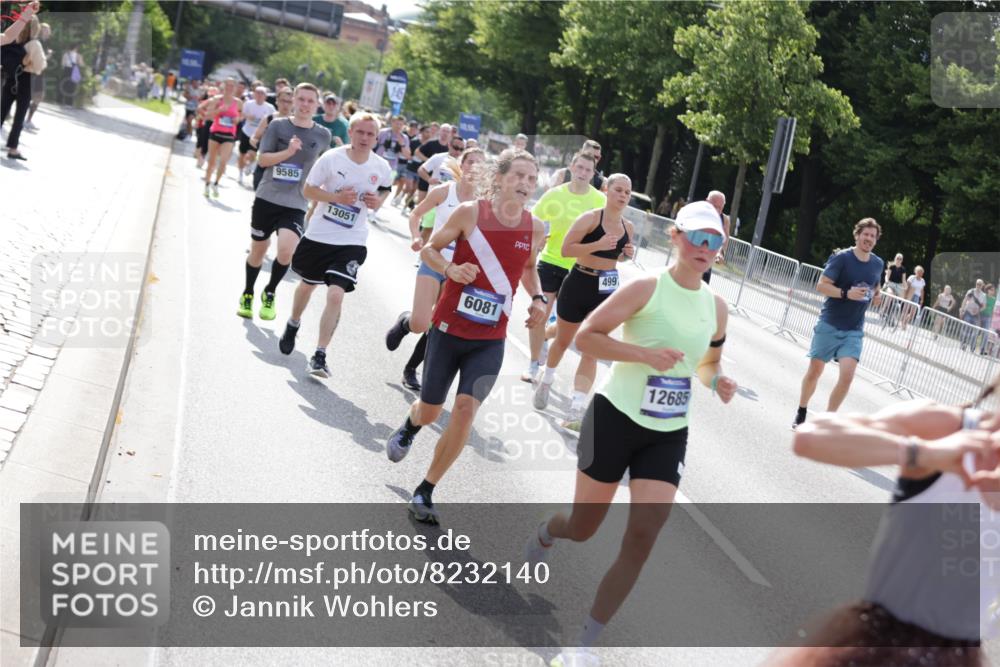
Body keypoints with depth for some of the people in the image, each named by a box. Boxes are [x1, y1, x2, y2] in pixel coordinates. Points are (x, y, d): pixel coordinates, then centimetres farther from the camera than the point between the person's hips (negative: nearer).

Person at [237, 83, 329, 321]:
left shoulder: (323, 135, 1)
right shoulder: (278, 125, -2)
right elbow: (263, 159, -6)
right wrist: (288, 152, -20)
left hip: (295, 204, 0)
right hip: (266, 197, 1)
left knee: (286, 250, -20)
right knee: (258, 250, 13)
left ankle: (270, 293, 7)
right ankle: (247, 294, 38)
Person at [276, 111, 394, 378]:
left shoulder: (382, 167, -7)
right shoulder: (331, 158, -14)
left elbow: (385, 188, 15)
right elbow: (308, 189, -6)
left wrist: (378, 200, -8)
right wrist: (336, 197, -22)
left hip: (352, 242, 0)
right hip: (319, 235, 0)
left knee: (336, 295, -16)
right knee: (308, 284, 21)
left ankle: (319, 356, -6)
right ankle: (293, 326, 52)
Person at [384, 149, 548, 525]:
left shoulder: (535, 228, -2)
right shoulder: (470, 212, -12)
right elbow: (429, 249, -2)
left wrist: (537, 299, 0)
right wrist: (450, 269, -22)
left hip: (490, 341, 1)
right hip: (449, 328, -1)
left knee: (466, 408, -16)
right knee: (430, 411, 13)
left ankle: (425, 493, 1)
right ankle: (410, 426, 54)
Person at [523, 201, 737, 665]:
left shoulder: (717, 307, 4)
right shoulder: (646, 288, -13)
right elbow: (585, 336, -15)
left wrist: (717, 382, -3)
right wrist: (645, 354, -26)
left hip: (668, 435, 4)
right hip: (615, 418, -4)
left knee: (643, 537, -9)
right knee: (583, 528, 8)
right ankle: (544, 533, 48)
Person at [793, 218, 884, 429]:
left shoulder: (878, 264, 6)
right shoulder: (841, 258, -10)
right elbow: (821, 286, -14)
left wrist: (876, 295, 2)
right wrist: (846, 293, -27)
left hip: (854, 330, 3)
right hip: (829, 325, -3)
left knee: (847, 375, -13)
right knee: (814, 371, 7)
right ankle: (801, 413, 30)